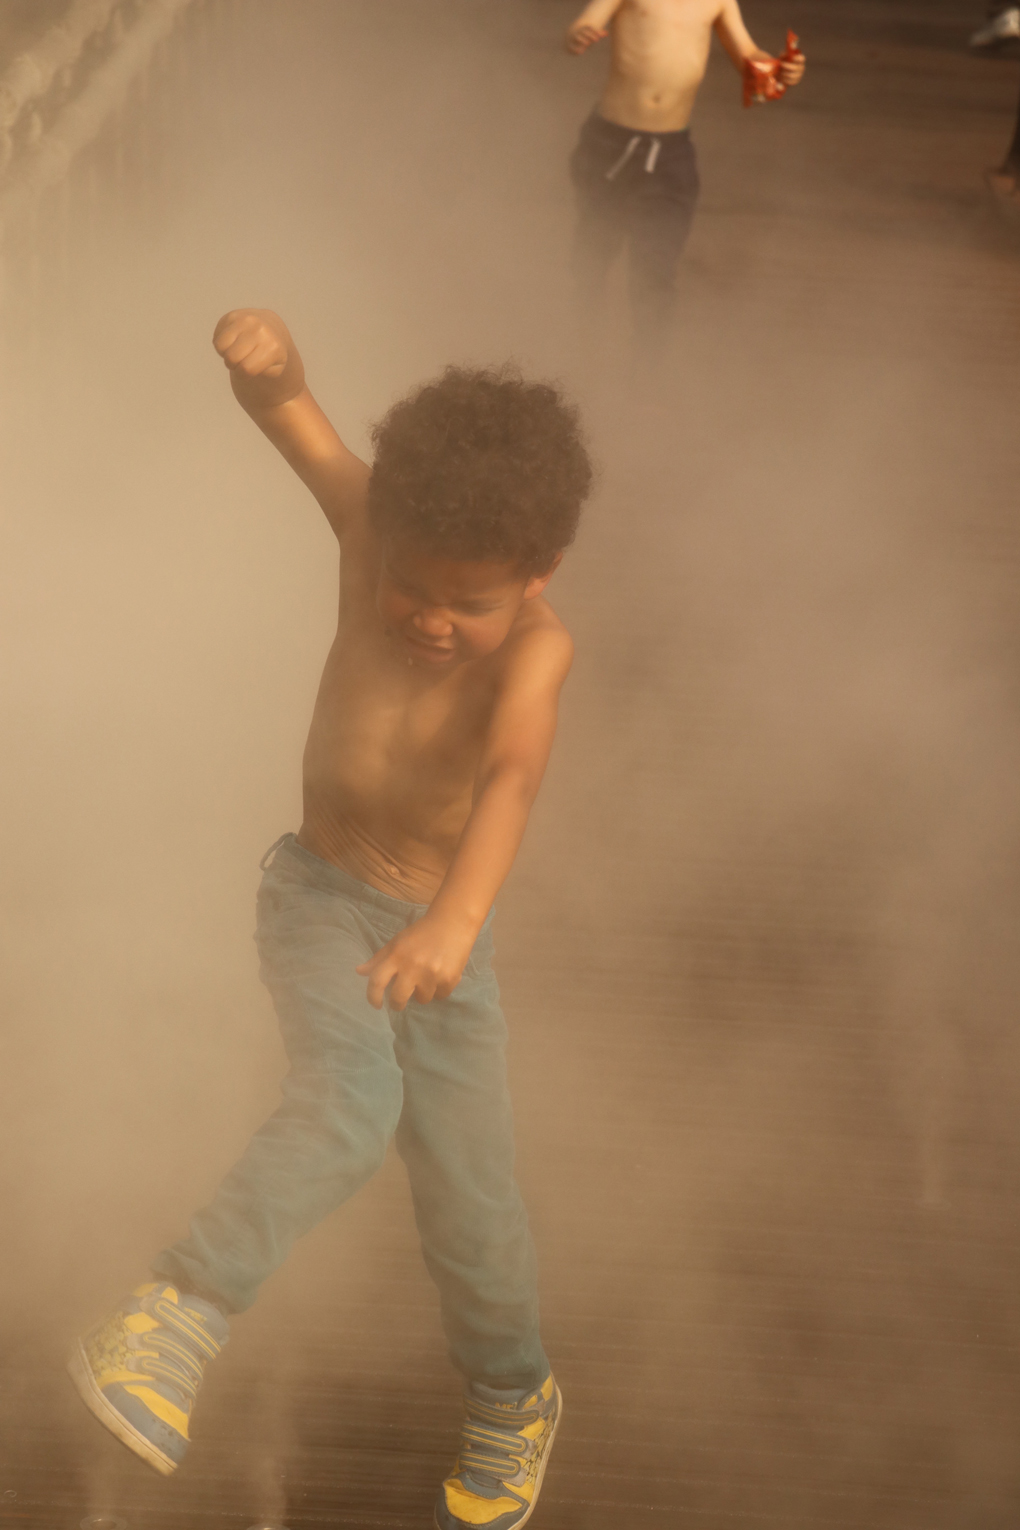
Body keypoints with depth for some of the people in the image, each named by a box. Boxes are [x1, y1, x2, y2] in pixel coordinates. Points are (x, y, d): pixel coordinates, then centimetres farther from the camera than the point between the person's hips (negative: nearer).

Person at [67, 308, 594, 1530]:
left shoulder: (537, 644, -23)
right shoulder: (377, 528, -15)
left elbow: (514, 771, -42)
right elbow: (284, 408, -27)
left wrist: (458, 917, -59)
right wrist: (268, 360, -51)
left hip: (439, 935, 0)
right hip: (318, 894, 0)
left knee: (468, 1200, 7)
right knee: (347, 1105, -29)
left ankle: (510, 1403, 34)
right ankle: (179, 1316, -25)